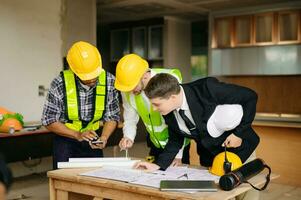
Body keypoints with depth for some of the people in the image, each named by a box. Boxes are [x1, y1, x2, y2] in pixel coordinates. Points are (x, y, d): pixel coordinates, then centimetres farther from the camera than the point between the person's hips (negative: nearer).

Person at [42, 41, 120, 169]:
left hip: (93, 140, 2)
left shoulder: (109, 81, -13)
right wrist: (77, 135, -25)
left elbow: (112, 117, -4)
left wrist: (104, 138, -21)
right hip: (66, 140, -2)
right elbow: (49, 121, -14)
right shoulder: (60, 84, -20)